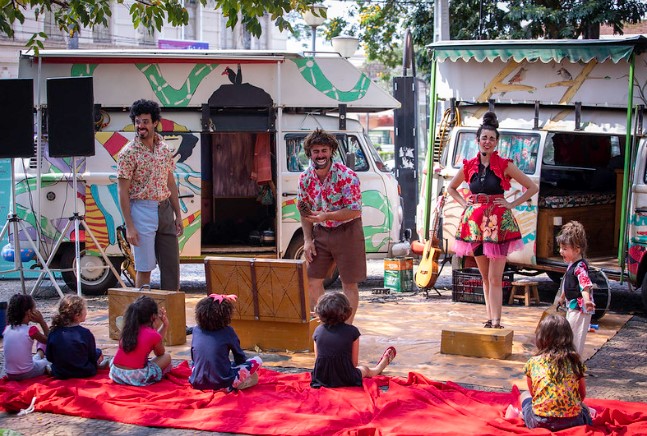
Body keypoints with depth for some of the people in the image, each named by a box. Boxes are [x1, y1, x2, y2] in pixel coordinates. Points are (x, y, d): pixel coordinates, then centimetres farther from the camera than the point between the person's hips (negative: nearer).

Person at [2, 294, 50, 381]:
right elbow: (48, 340, 2)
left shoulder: (7, 329, -1)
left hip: (10, 375, 6)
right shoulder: (31, 330, -16)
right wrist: (42, 321, 0)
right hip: (27, 374, -5)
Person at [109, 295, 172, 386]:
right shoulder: (153, 335, -9)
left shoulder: (128, 329, 10)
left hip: (116, 374, 5)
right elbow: (160, 353, 13)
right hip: (135, 378, -5)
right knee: (167, 357, 13)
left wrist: (164, 325, 26)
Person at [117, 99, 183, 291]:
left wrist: (178, 215, 12)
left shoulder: (164, 149, 8)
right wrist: (129, 226, -15)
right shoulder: (128, 152, -9)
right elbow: (123, 192, -10)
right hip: (142, 210, -6)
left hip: (165, 209, 6)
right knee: (145, 267, -1)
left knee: (172, 265, 8)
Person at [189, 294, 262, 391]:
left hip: (198, 383, 5)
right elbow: (239, 355, 7)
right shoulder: (227, 332, -7)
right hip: (222, 384, -5)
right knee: (257, 361, 6)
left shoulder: (196, 331, 2)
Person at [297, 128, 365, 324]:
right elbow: (304, 211, 9)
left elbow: (355, 211, -21)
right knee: (313, 281, 7)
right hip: (321, 233, 5)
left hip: (346, 232, -5)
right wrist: (307, 240, 1)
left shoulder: (346, 176, -19)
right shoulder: (305, 178, -2)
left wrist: (326, 216, -30)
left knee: (349, 284, 1)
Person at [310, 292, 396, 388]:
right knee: (364, 369, 32)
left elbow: (317, 359, 5)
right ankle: (379, 367, 64)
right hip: (345, 380, -2)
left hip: (320, 379, 2)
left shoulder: (318, 330, -3)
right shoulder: (352, 331, -11)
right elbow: (354, 363, -4)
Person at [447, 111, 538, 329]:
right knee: (485, 278, 11)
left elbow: (532, 188, 2)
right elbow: (451, 188, 23)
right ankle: (490, 319, 19)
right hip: (475, 222, 4)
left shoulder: (504, 165, -3)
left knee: (495, 278, -8)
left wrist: (511, 204, -5)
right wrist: (465, 203, 8)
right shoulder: (469, 166, 6)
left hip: (498, 223, -4)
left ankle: (496, 322, -9)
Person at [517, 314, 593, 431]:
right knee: (584, 407, 37)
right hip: (573, 421, 1)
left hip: (540, 422, 0)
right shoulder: (575, 361, 3)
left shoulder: (533, 362, 1)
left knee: (524, 396, 32)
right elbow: (582, 395, 11)